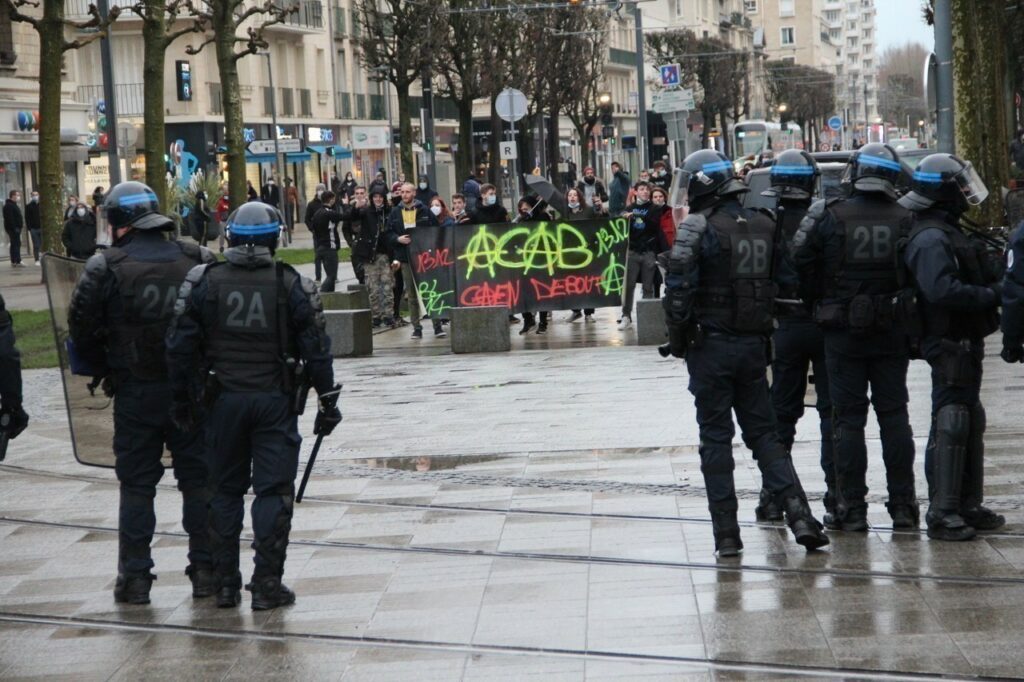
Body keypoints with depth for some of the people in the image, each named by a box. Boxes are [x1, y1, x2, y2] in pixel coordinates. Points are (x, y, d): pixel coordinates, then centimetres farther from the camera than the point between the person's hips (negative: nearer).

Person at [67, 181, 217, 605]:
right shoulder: (196, 260, 0)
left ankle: (134, 577, 7)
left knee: (136, 485, 6)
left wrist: (107, 372, 8)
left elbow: (82, 330, -6)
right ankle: (206, 570, 13)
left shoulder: (105, 268, -8)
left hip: (134, 393, -2)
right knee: (198, 480, 11)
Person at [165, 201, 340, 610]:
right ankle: (267, 584, 0)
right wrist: (327, 400, 5)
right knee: (273, 490, 2)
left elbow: (181, 346, -1)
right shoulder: (292, 286, -4)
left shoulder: (202, 283, -1)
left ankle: (225, 583, 15)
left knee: (225, 490, 12)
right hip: (275, 401, -2)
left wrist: (182, 401, 8)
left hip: (224, 400, 2)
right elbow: (315, 350, -3)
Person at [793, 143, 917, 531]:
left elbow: (802, 264, -9)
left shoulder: (828, 216, -9)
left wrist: (817, 306, 5)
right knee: (894, 415, 9)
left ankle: (852, 508, 2)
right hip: (892, 331, 2)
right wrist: (908, 320, 10)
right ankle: (903, 505, 10)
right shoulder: (904, 220, -4)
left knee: (848, 418, 3)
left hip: (843, 329, -2)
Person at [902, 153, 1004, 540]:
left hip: (965, 344, 11)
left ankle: (967, 506, 24)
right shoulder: (930, 239, -18)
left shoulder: (948, 233, 17)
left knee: (970, 423, 16)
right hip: (950, 344, -11)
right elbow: (943, 290, -30)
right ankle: (942, 514, -8)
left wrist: (994, 286, 8)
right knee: (951, 426, -10)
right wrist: (992, 294, -24)